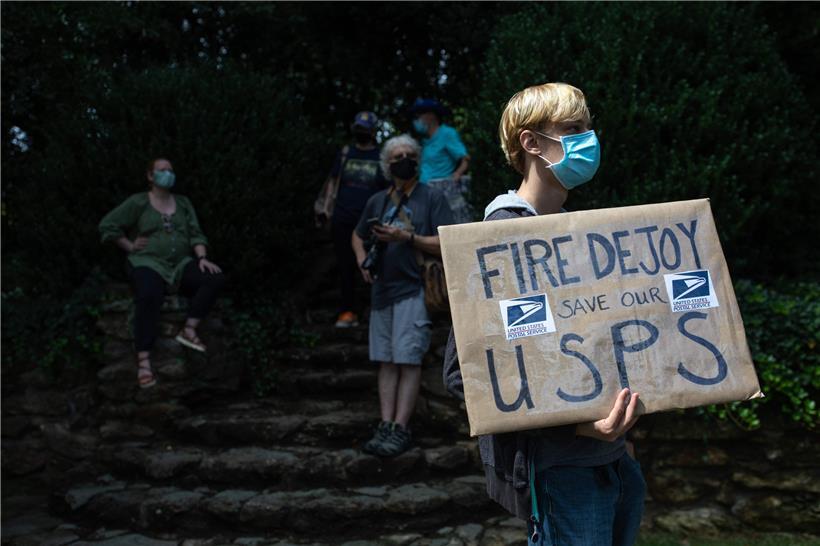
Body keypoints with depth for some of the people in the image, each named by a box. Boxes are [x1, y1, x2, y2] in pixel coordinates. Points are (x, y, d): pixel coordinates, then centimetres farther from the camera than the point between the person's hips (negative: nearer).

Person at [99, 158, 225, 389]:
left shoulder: (183, 202, 15)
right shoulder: (138, 202, 3)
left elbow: (195, 234, 8)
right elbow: (107, 225, 2)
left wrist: (202, 258, -8)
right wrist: (130, 247, -2)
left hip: (181, 264, 5)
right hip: (148, 263, -4)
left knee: (215, 278, -22)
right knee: (149, 296, -38)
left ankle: (189, 330, -18)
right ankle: (143, 361, -36)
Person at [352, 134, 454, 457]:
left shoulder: (432, 198, -1)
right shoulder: (378, 201, 13)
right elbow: (358, 235, 28)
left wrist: (406, 237, -17)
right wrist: (362, 260, 9)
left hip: (414, 290, -5)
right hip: (381, 291, 6)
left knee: (408, 361, -6)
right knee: (386, 362, 7)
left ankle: (400, 430, -2)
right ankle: (385, 426, 11)